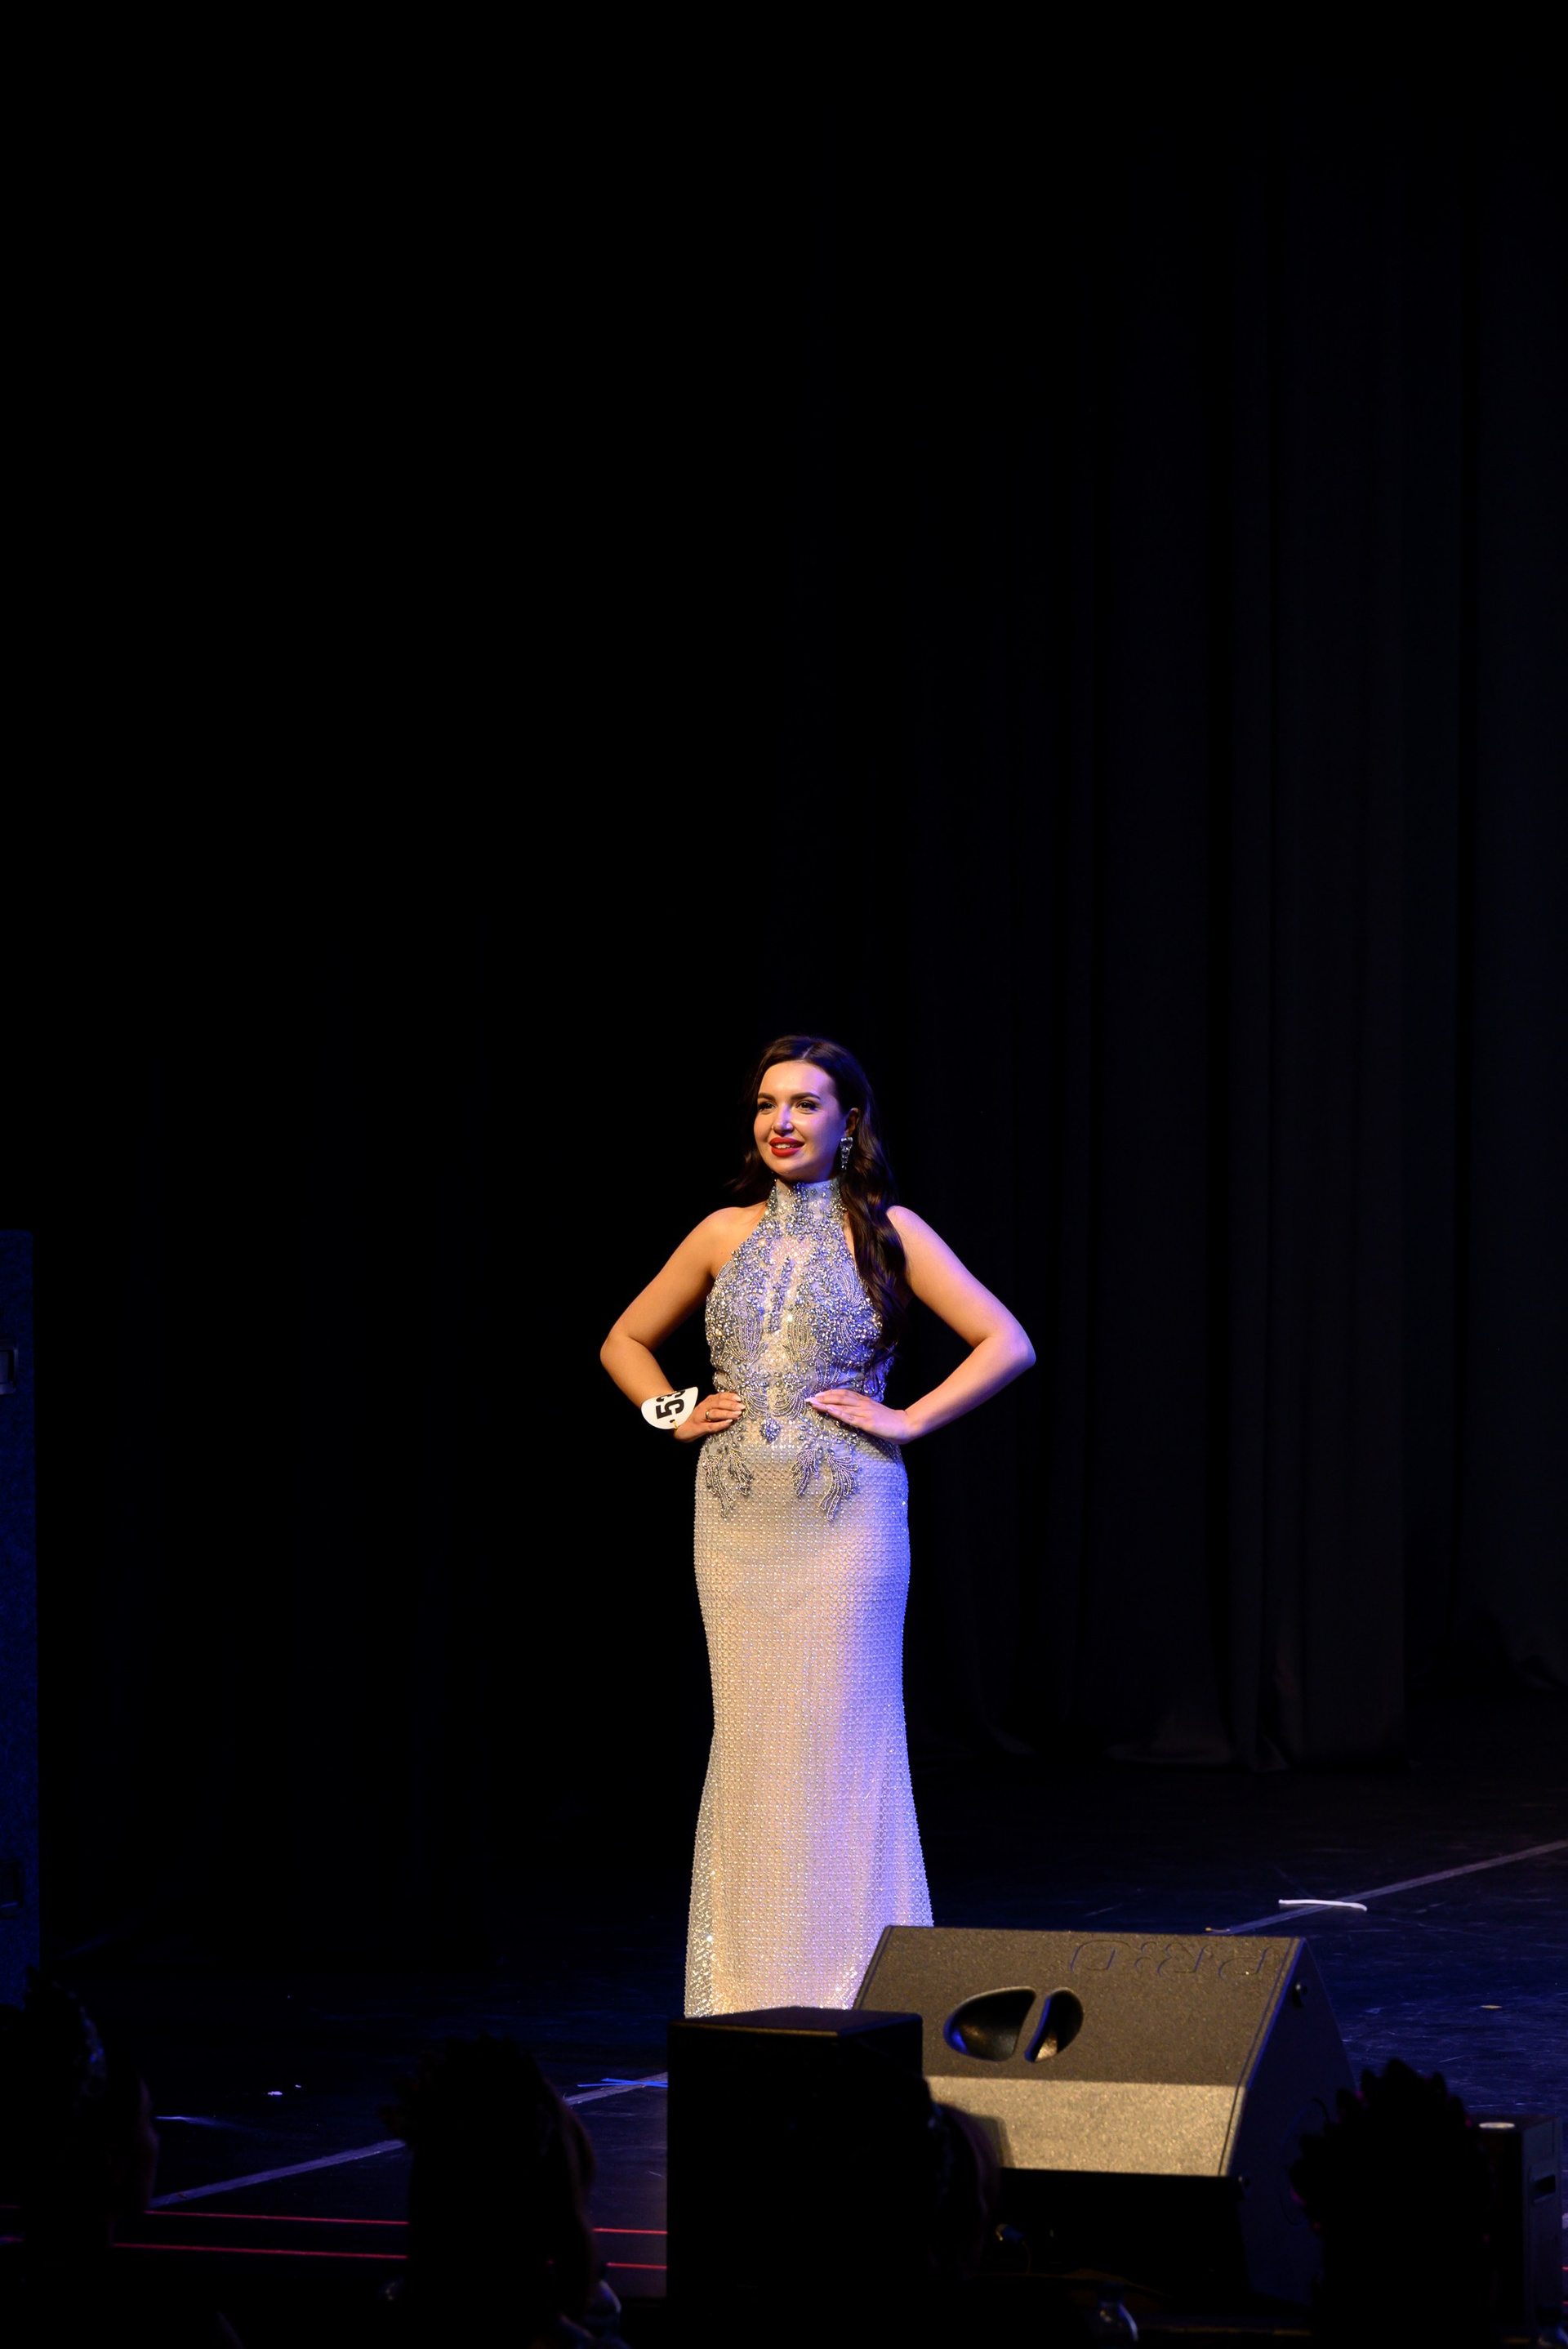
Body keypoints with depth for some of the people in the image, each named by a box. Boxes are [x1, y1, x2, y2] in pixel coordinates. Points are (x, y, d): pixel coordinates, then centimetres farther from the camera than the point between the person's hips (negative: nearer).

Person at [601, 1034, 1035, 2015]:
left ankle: (851, 1994, 1)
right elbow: (626, 1341, 22)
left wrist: (907, 1420, -8)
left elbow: (1006, 1344, -4)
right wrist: (677, 1411, 6)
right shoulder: (727, 1234, 10)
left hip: (847, 1517, -3)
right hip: (738, 1519, 3)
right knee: (749, 1739, 3)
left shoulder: (887, 1233, 0)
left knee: (839, 1738, -4)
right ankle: (749, 1995, 8)